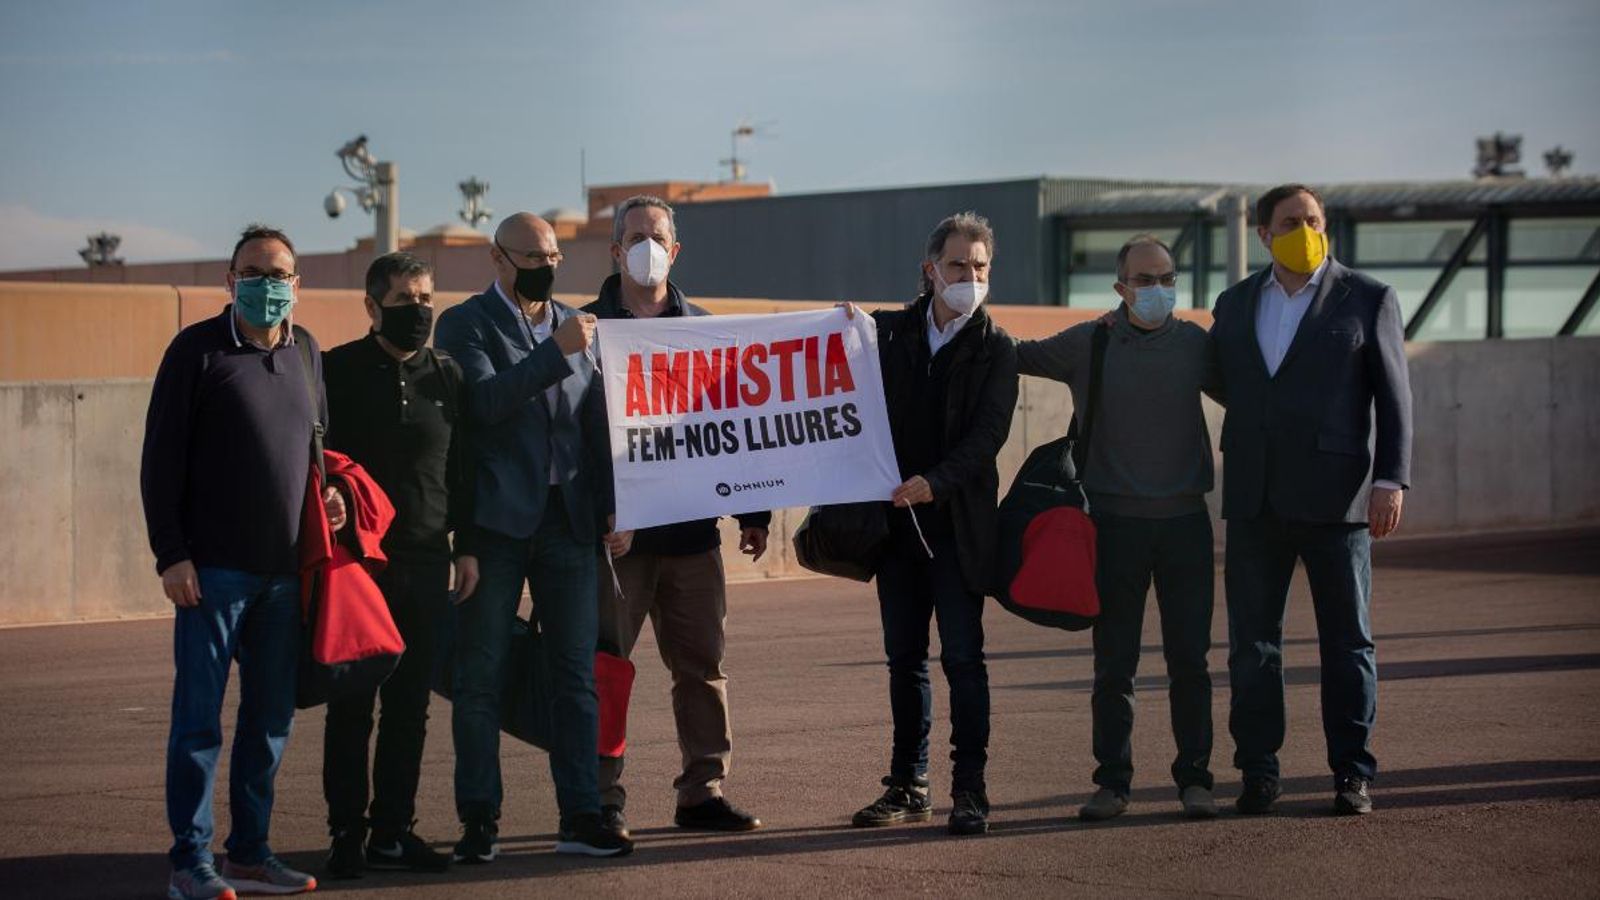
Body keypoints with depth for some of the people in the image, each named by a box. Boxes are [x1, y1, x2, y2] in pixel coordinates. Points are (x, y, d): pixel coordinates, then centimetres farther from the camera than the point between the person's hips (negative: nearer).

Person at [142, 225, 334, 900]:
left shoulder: (304, 351, 12)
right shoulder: (198, 349, -5)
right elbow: (161, 458, -6)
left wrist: (327, 488, 6)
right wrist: (170, 553, -12)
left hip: (286, 571, 6)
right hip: (213, 567, -6)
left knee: (271, 716, 9)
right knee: (198, 716, -2)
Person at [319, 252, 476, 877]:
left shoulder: (447, 376, 11)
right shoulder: (336, 371, 0)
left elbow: (463, 468, 15)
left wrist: (468, 548, 9)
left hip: (426, 562, 4)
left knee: (410, 706, 6)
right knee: (351, 706, 0)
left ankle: (392, 831, 13)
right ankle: (347, 834, 6)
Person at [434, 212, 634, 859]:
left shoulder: (576, 326, 13)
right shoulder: (466, 323, -1)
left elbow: (598, 424, 14)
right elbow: (483, 401, -17)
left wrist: (614, 509, 7)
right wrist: (556, 352, -19)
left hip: (570, 517, 4)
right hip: (496, 518, -4)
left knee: (576, 675, 4)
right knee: (480, 677, 1)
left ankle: (580, 818, 8)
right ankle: (478, 822, 6)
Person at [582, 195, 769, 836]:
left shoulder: (701, 329, 11)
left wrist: (753, 511, 10)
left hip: (691, 527, 3)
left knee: (703, 663, 6)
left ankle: (703, 790, 14)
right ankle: (602, 799, 5)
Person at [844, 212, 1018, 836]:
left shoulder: (995, 349, -1)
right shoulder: (891, 331, 8)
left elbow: (988, 434, -11)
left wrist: (935, 481, -25)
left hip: (958, 524, -4)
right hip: (897, 520, 4)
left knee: (963, 657, -4)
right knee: (904, 659, 10)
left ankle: (969, 790, 0)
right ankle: (908, 788, 17)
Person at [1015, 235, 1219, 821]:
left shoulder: (1195, 344, 4)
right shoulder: (1087, 345, 2)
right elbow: (1015, 356, 12)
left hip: (1185, 520, 1)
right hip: (1115, 523, -1)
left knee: (1189, 659, 2)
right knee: (1113, 663, 2)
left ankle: (1194, 778, 11)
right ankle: (1112, 782, 10)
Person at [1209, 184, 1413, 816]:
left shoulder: (1368, 300, 2)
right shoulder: (1236, 303, 13)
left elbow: (1394, 396, -1)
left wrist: (1391, 480, -9)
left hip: (1334, 498, -3)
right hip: (1254, 501, 4)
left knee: (1347, 641, 2)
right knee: (1252, 643, 5)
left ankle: (1352, 773, 9)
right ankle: (1258, 772, 12)